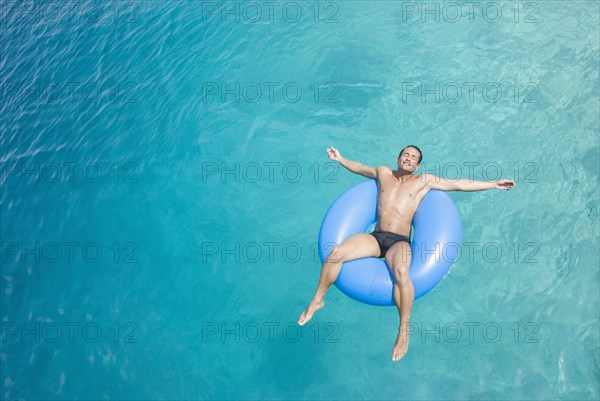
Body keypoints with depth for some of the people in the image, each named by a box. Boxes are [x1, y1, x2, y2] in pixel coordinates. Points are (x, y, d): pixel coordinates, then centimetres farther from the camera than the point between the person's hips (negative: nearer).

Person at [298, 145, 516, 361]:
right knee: (336, 254, -22)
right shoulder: (383, 173, 18)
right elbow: (359, 168, 36)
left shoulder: (424, 181, 10)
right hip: (374, 237, 3)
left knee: (401, 272, -37)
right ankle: (317, 300, 0)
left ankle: (404, 331, -20)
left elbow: (460, 184, 10)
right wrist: (340, 159, 32)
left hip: (399, 242, -3)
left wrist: (494, 184, 9)